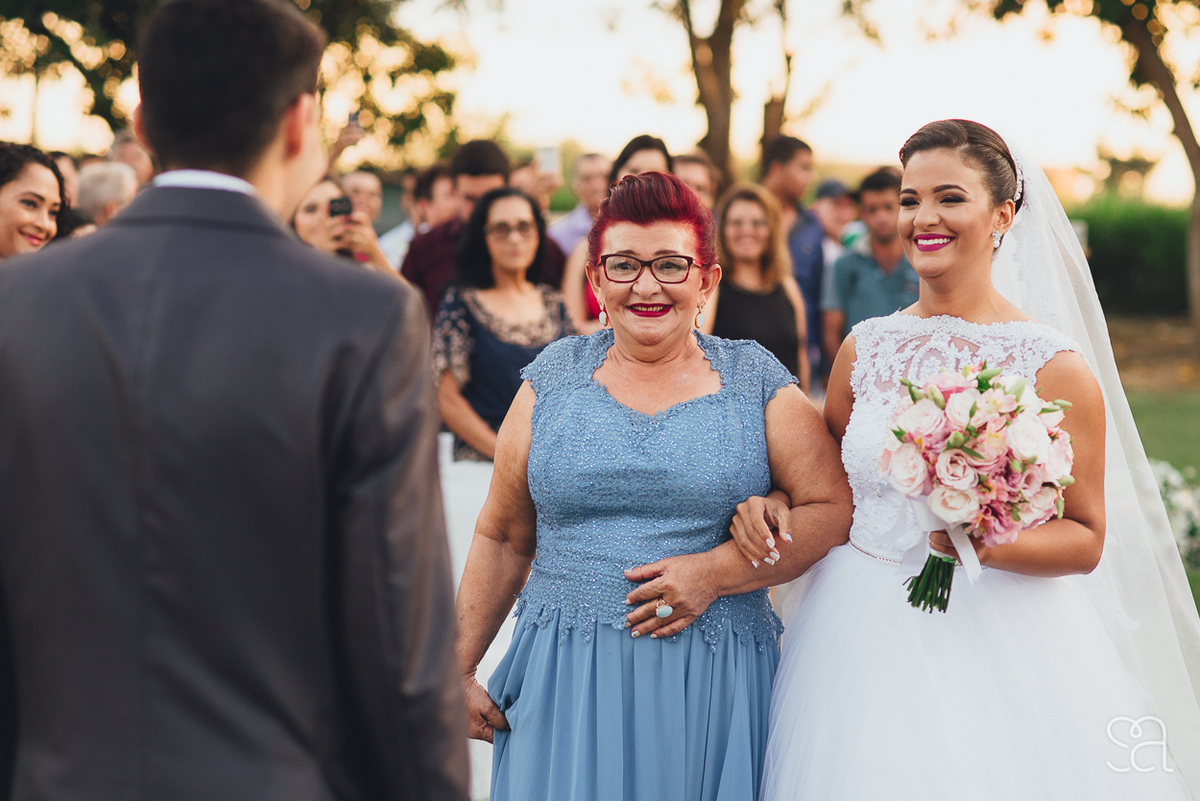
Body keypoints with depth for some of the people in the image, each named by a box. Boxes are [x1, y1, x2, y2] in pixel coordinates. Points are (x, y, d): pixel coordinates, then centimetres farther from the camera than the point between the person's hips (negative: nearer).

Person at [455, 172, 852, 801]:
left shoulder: (756, 382, 3)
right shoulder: (552, 381, 7)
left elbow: (834, 508, -3)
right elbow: (503, 539, 10)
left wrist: (715, 572, -14)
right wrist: (457, 671, 6)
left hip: (713, 687, -1)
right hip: (568, 682, 1)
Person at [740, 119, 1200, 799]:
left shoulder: (1055, 365, -7)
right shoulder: (866, 348, 5)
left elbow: (1086, 539, -7)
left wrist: (984, 542, -23)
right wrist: (771, 505, -4)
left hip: (994, 645, -3)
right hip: (864, 636, 4)